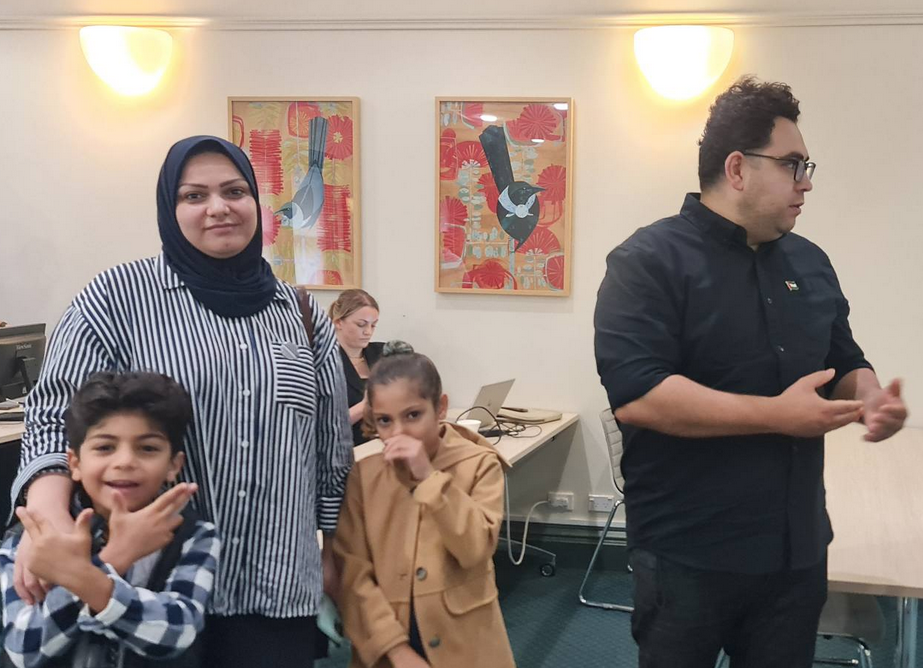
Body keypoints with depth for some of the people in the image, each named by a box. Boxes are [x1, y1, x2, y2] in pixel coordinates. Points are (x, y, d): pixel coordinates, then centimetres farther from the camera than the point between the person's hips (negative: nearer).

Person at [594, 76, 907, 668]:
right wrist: (778, 415, -22)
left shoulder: (809, 263, 9)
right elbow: (636, 396, -24)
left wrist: (870, 397, -5)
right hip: (688, 559, -6)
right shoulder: (649, 261, -13)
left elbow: (845, 363, 19)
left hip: (798, 552, 6)